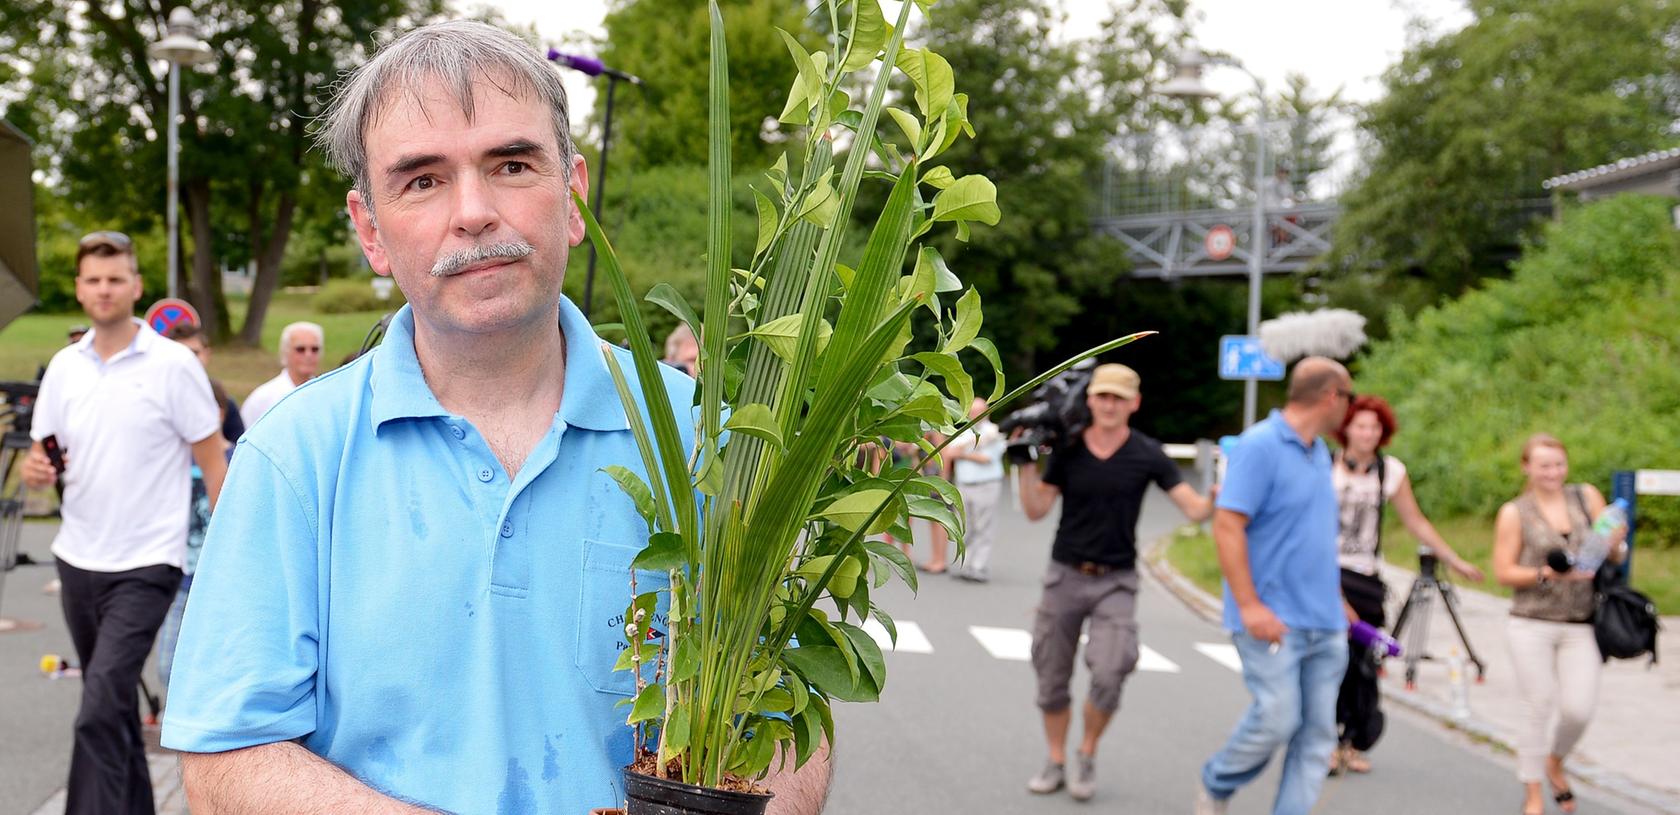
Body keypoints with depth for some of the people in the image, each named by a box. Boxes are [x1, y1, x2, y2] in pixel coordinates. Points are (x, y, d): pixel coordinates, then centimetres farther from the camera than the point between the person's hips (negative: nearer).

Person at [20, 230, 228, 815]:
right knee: (114, 707, 18)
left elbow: (212, 461, -5)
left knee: (100, 712, -16)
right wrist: (35, 471, -12)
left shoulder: (174, 365, -7)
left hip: (145, 566, -6)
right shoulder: (64, 367, 7)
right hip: (77, 561, 6)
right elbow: (42, 460, 12)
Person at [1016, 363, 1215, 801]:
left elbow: (1195, 509, -8)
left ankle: (1087, 757, 10)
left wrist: (1217, 497, -29)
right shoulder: (1068, 450, -2)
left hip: (1116, 582, -2)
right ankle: (1055, 762, 25)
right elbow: (1036, 510, 0)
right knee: (1052, 679, 6)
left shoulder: (1147, 454, -5)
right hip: (1065, 576, 2)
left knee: (1108, 676, -15)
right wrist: (1026, 464, -12)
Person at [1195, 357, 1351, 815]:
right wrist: (1249, 606, -21)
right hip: (1273, 620, -8)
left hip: (1324, 623, 8)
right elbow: (1227, 525, -17)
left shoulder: (1319, 451, 15)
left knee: (1317, 732, 3)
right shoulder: (1260, 445, -11)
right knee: (1277, 718, -10)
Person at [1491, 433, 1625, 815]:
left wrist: (1616, 544, -15)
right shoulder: (1514, 513, -1)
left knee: (1579, 709, -5)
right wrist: (1548, 574, -16)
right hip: (1532, 626, -2)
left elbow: (1616, 557, 8)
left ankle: (1555, 763, 27)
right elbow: (1503, 572, -2)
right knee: (1541, 709, -3)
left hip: (1581, 627, 2)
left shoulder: (1587, 496, 6)